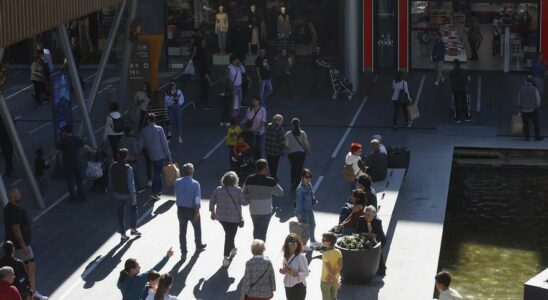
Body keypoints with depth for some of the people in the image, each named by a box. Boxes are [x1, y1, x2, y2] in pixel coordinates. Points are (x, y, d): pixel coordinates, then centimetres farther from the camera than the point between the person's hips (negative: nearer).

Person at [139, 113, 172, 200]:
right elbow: (164, 143, -13)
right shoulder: (159, 129, -14)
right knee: (158, 173, 2)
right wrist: (168, 155, -7)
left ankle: (158, 190, 31)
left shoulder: (144, 131, -3)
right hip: (160, 154, -4)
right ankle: (153, 192, -4)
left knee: (157, 172, 21)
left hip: (151, 155, 4)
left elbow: (141, 145, 2)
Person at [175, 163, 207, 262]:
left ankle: (183, 253, 12)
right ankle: (198, 246, 41)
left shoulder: (177, 182, -9)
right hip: (192, 210, -2)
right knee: (197, 228, 22)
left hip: (181, 209, 3)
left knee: (182, 231, 10)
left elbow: (176, 195, 3)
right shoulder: (195, 184, -19)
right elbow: (197, 199, -18)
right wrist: (197, 211, -12)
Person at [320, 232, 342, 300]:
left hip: (325, 280, -5)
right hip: (335, 279, 5)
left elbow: (329, 269, -25)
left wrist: (335, 282, -20)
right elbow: (340, 266, -14)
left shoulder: (325, 254, -24)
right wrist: (333, 275, -14)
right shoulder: (338, 252, -7)